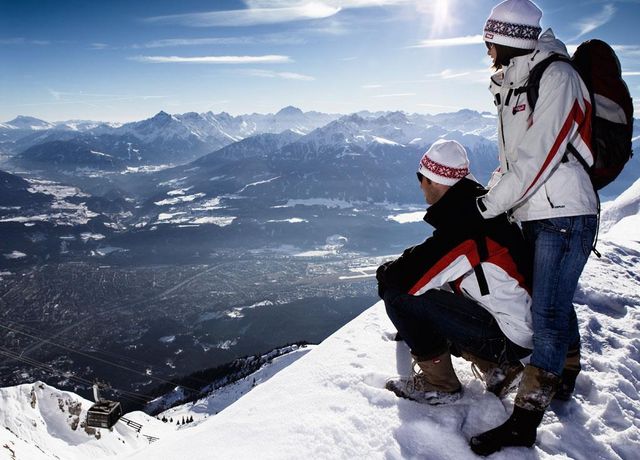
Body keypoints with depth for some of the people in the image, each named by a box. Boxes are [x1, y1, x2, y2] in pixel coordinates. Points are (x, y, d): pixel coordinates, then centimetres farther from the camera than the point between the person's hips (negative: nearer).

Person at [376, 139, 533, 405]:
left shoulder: (460, 227, -23)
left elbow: (409, 277, -23)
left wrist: (385, 273, -2)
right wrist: (399, 269, 12)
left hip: (509, 337, -10)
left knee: (398, 294, -14)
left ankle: (439, 385, 2)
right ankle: (498, 367, 16)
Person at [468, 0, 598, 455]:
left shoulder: (556, 77, -13)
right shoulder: (513, 88, 14)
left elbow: (538, 156, -22)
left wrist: (489, 204, -18)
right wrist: (490, 195, 5)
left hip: (565, 214, -9)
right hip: (533, 214, 9)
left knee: (548, 312, -8)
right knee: (555, 302, 20)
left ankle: (525, 418, -2)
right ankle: (567, 372, 39)